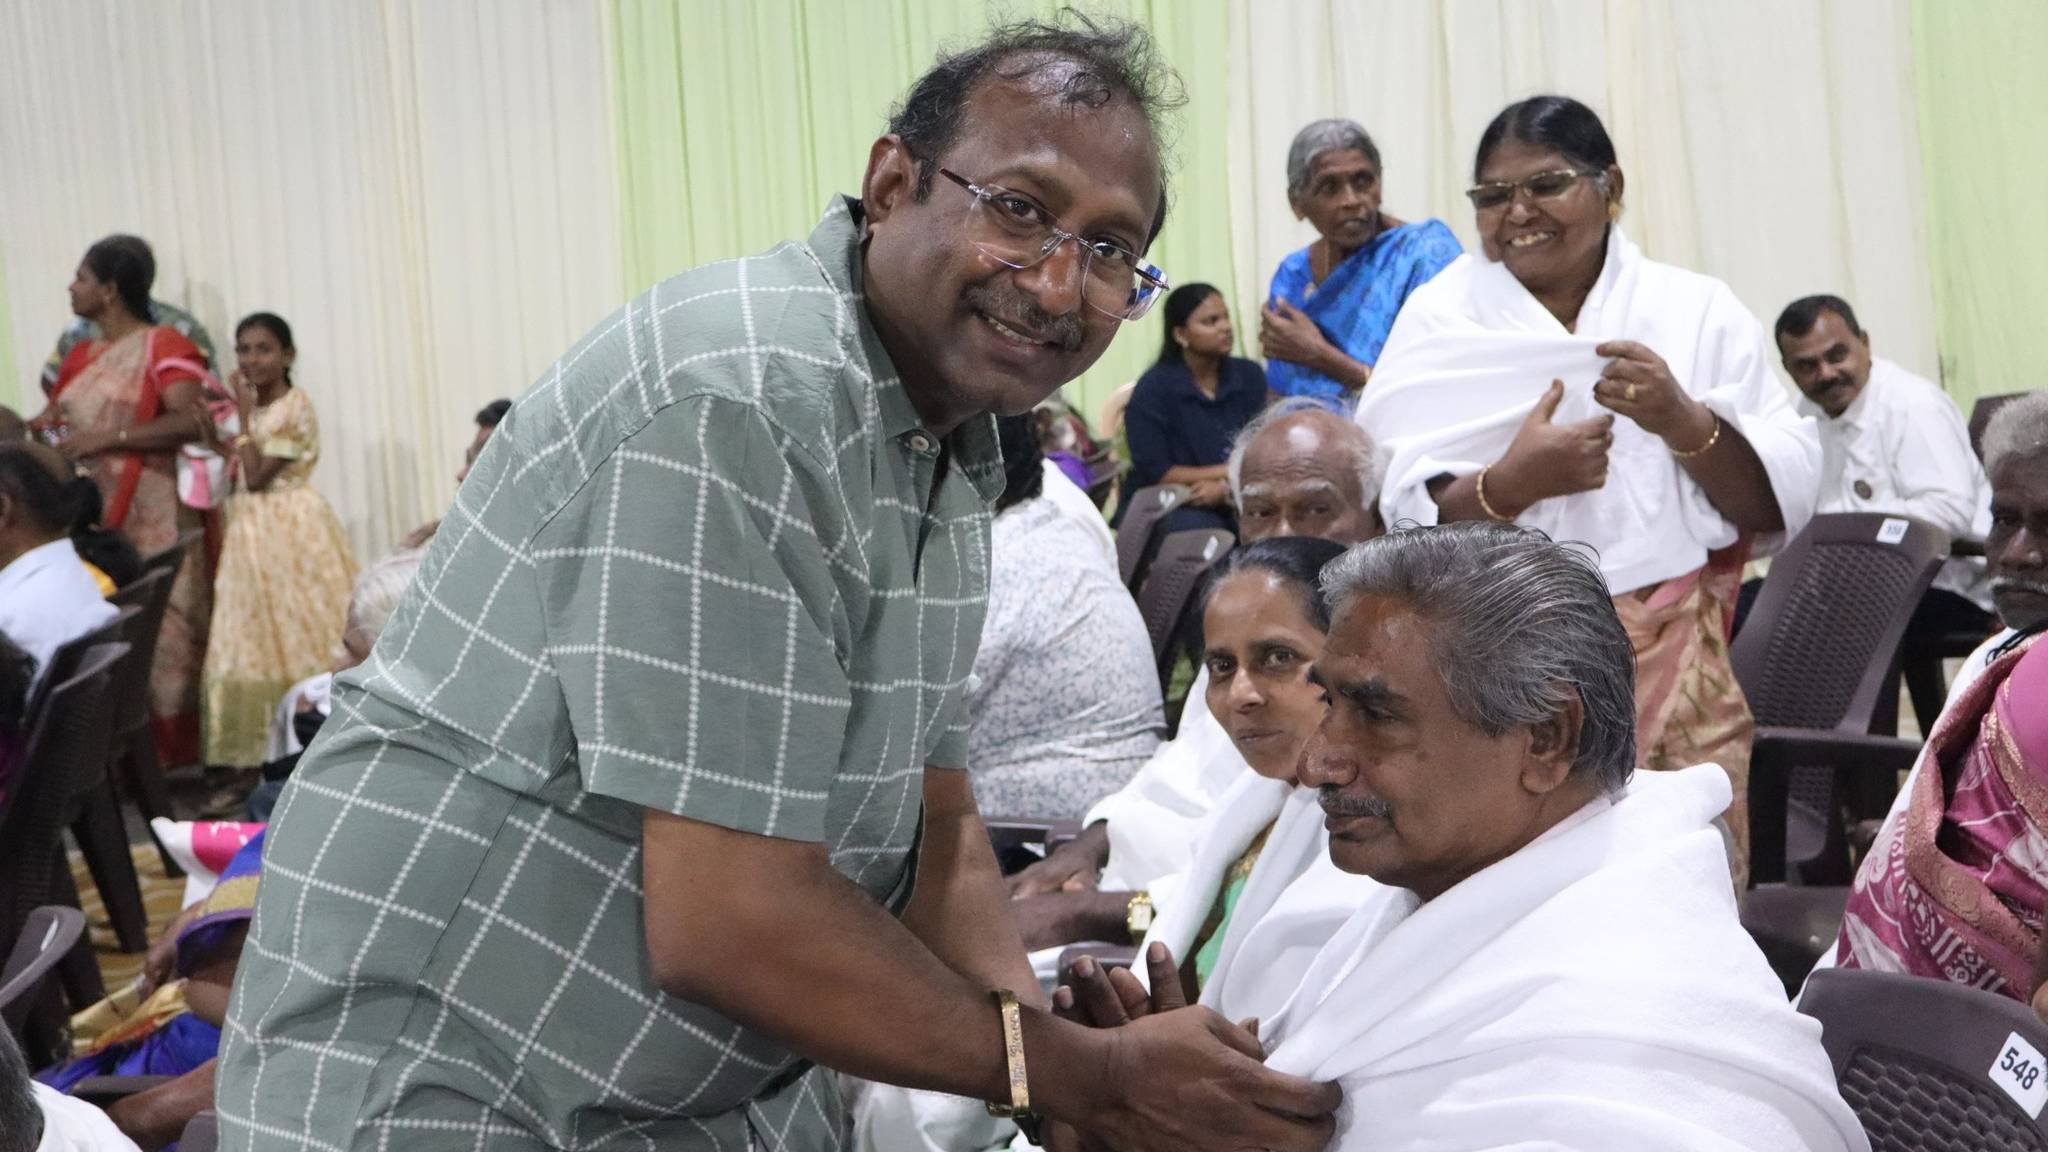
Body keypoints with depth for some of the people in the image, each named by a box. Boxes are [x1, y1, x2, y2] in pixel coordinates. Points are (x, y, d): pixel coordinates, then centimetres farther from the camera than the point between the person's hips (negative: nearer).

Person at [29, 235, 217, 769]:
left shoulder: (163, 345, -6)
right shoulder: (80, 355, 17)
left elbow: (192, 422, -17)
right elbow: (51, 420, 17)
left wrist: (105, 438, -17)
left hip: (150, 519, -7)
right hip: (88, 517, 7)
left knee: (158, 630, -4)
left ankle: (171, 753, 3)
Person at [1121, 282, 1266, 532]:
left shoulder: (1249, 376, 7)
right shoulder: (1152, 390, -6)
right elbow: (1158, 474, -10)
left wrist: (1226, 488, -19)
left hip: (1237, 501, 4)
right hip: (1169, 508, -4)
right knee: (1201, 529, -36)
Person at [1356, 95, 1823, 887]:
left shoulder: (1697, 311, 7)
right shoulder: (1439, 319, 5)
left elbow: (1786, 502, 3)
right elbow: (1384, 521, -5)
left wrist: (1686, 423, -12)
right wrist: (1507, 485, -20)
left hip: (1676, 677, 1)